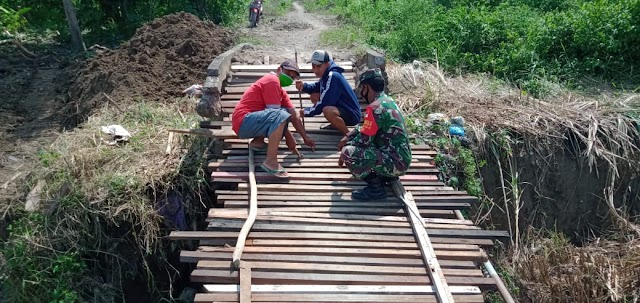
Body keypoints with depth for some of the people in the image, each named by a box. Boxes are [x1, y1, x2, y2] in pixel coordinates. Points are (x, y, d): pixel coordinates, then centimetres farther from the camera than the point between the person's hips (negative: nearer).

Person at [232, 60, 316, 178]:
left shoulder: (281, 91, 19)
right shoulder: (272, 80, -11)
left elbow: (294, 115, 17)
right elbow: (276, 114, -16)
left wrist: (305, 138, 13)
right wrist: (289, 139, -12)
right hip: (243, 122, -10)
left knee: (285, 112, 17)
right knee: (280, 115, -29)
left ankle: (257, 142, 5)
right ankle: (271, 162, -32)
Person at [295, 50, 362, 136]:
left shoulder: (333, 76, -24)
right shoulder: (326, 74, 4)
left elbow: (323, 104, -24)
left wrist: (306, 112, -10)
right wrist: (304, 86, -2)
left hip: (352, 115, -10)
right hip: (341, 108, 10)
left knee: (327, 110, -38)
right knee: (314, 96, 10)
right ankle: (335, 124, 19)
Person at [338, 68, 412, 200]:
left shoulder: (375, 108, -20)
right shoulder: (387, 100, 10)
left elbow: (364, 140, -16)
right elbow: (365, 128, 23)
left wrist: (344, 153, -1)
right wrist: (348, 137, 19)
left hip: (395, 163, -10)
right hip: (399, 158, 10)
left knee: (348, 153, -20)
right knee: (354, 142, 23)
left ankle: (376, 188, -7)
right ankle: (386, 176, 16)